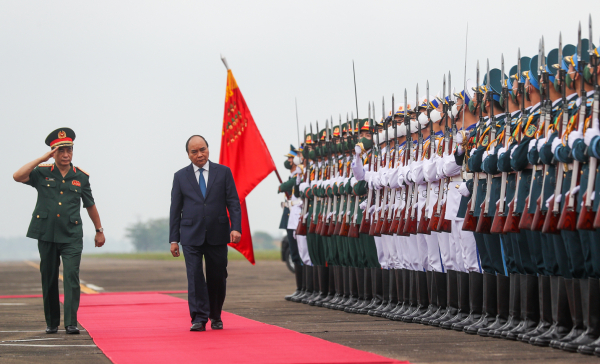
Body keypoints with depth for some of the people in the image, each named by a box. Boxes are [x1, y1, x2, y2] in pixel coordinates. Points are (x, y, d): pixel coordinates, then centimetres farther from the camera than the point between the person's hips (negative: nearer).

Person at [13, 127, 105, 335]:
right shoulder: (42, 173, 2)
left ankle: (71, 323, -15)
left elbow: (90, 205, 16)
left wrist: (99, 230, 22)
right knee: (48, 279, 8)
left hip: (72, 236, -1)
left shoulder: (81, 177, 6)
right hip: (46, 235, 1)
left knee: (71, 276, -14)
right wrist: (42, 159, -14)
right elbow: (18, 176, -15)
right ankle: (51, 323, 19)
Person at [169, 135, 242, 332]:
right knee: (195, 276, -11)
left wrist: (236, 227, -11)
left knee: (217, 278, 6)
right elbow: (175, 209, 7)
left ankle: (215, 316, 23)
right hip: (191, 236, 0)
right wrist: (174, 239, 2)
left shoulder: (223, 172, 6)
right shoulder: (180, 176, 7)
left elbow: (233, 202, 3)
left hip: (217, 235, 0)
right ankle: (199, 318, -10)